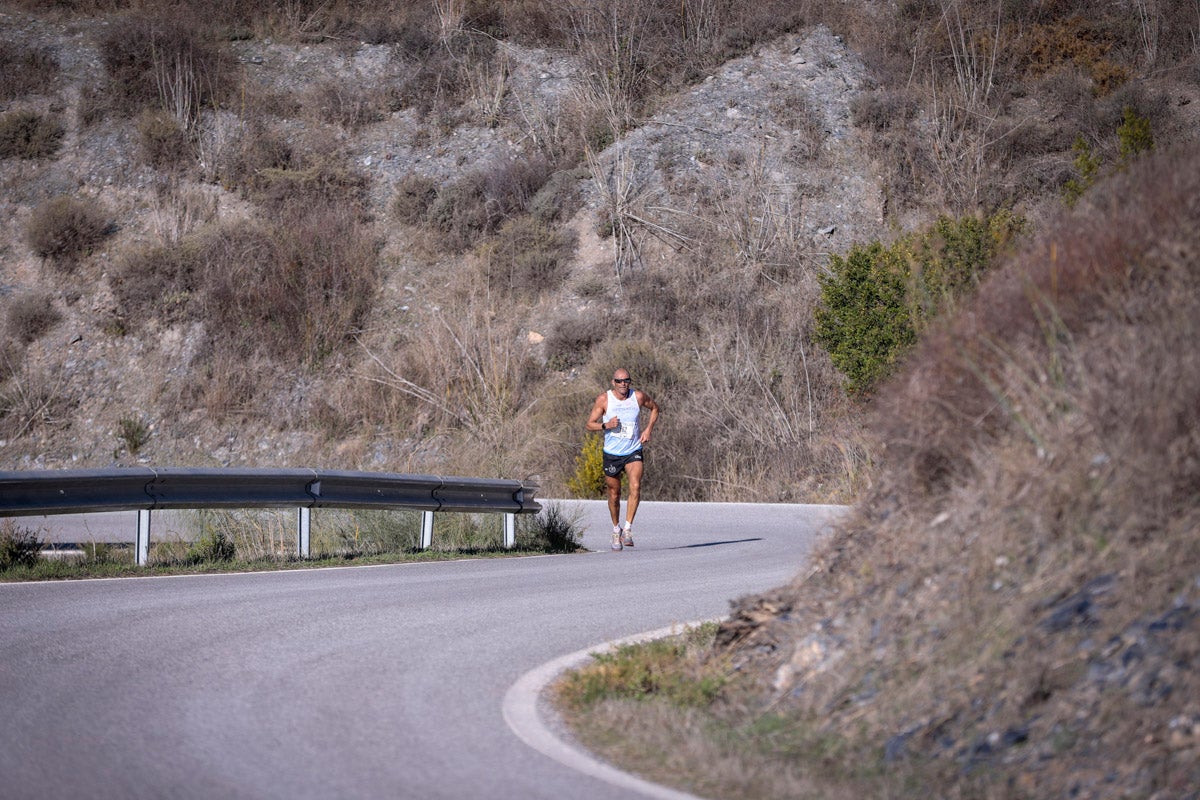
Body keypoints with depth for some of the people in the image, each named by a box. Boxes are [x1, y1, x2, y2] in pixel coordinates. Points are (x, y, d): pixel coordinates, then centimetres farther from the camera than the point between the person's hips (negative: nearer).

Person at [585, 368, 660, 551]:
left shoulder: (638, 396, -5)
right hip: (611, 453, 0)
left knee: (635, 486, -23)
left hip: (633, 452, 0)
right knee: (614, 495, 9)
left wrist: (648, 429, 1)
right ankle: (616, 529, 31)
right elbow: (589, 424, -4)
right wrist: (605, 425, -23)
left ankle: (628, 529, -20)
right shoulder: (604, 400, -8)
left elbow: (654, 408, 15)